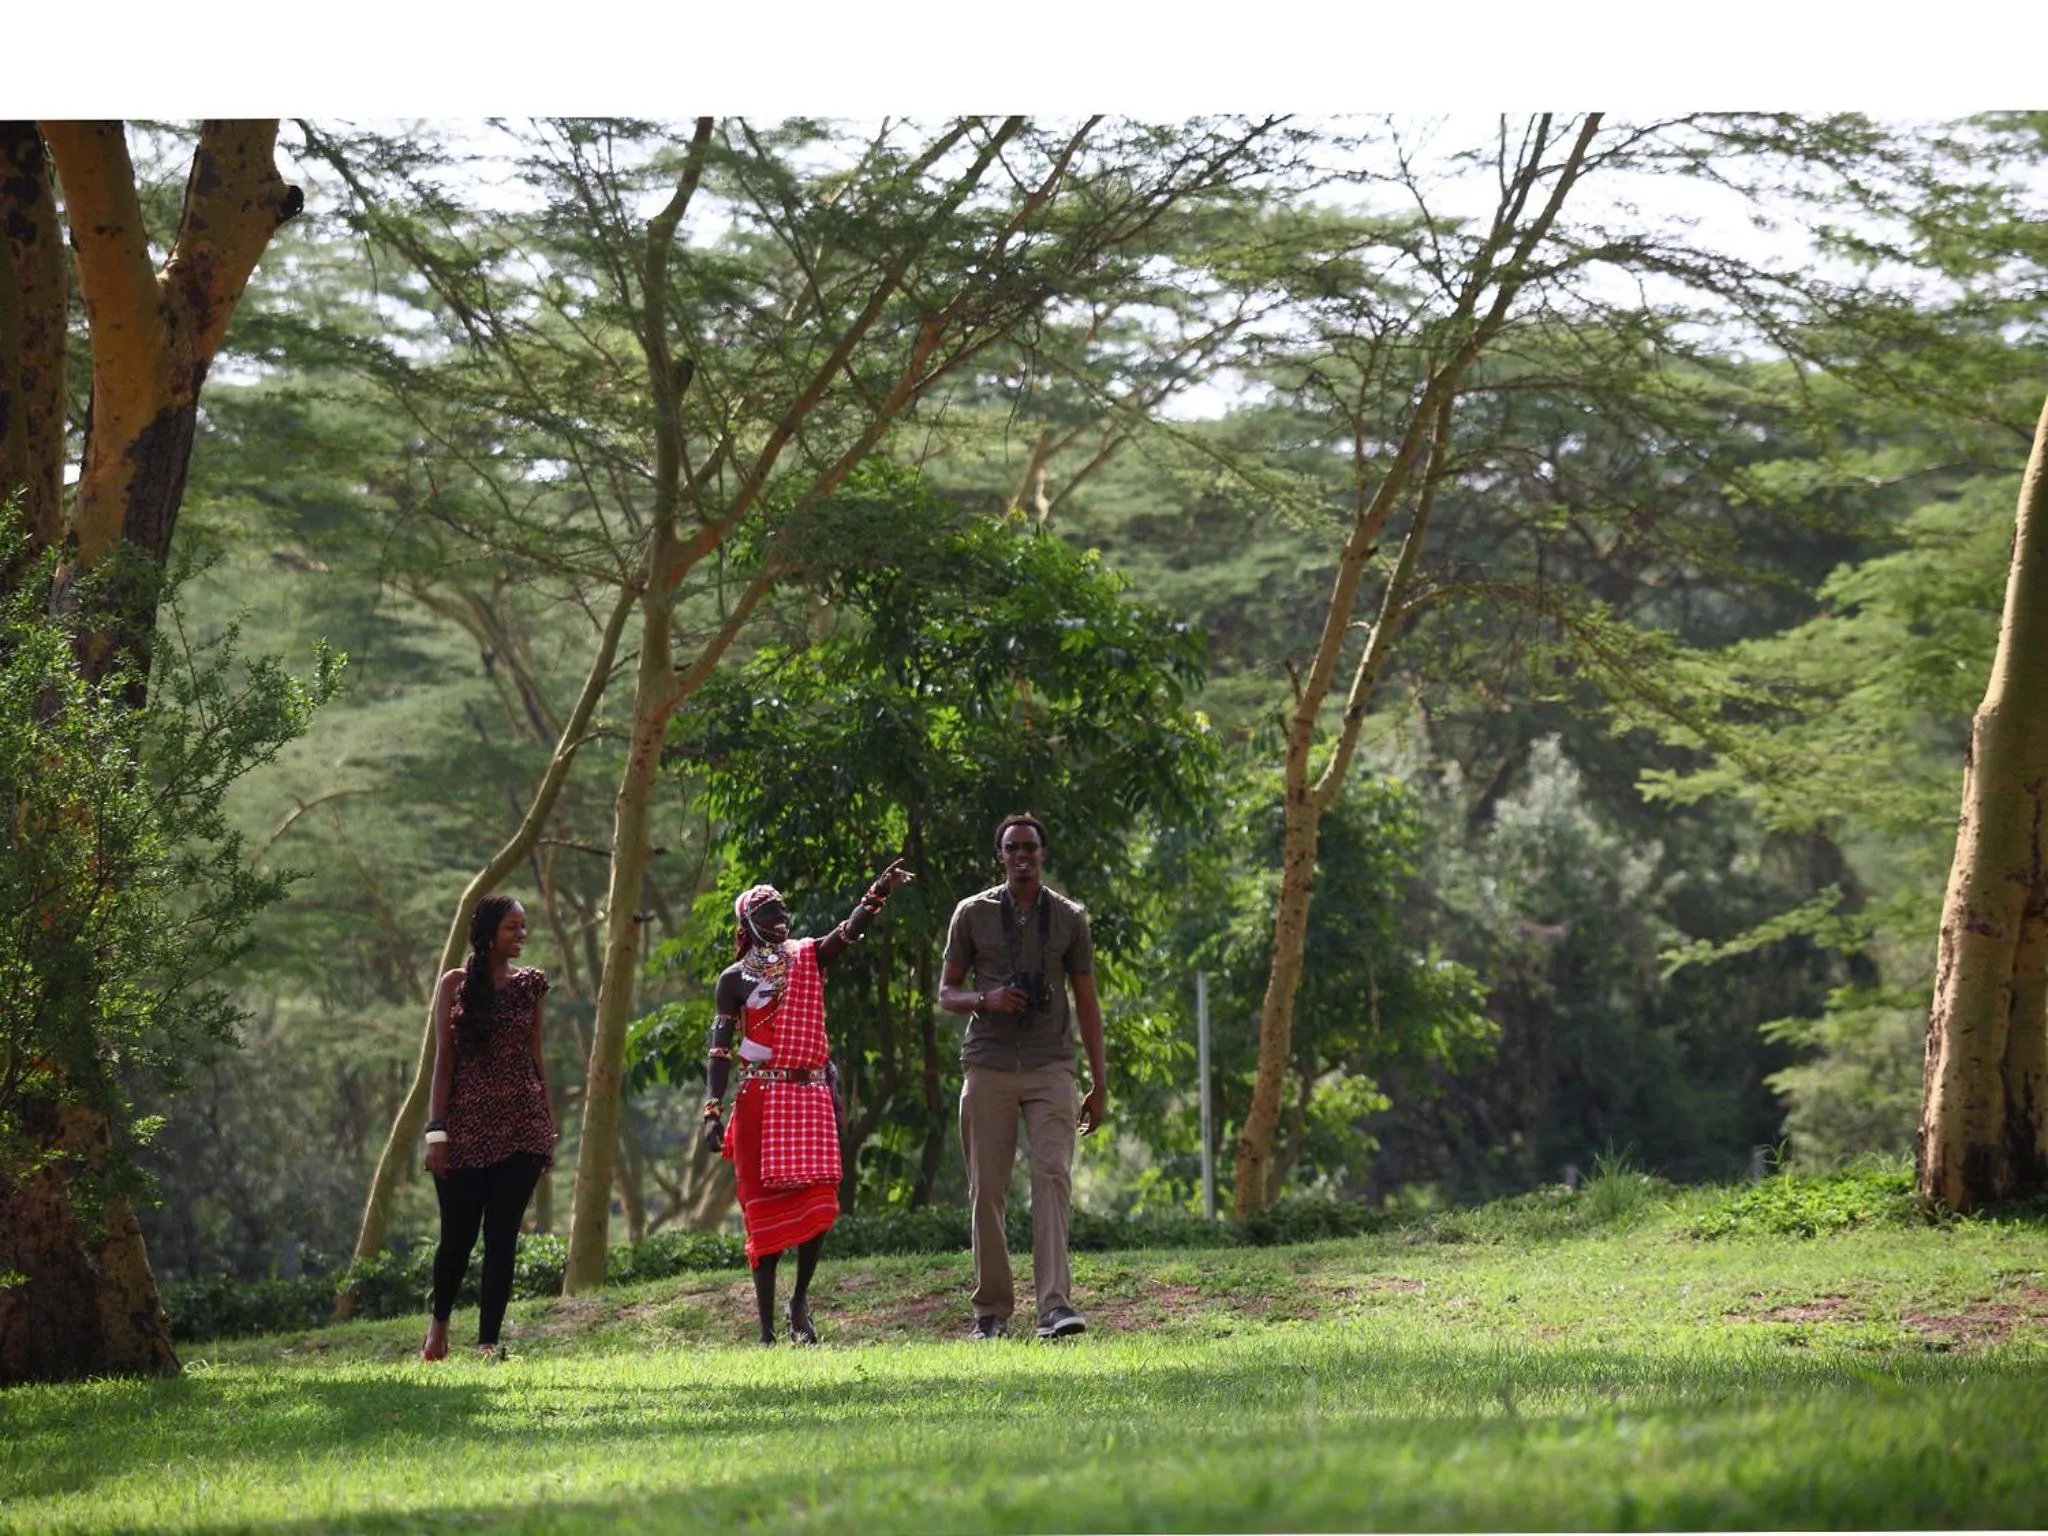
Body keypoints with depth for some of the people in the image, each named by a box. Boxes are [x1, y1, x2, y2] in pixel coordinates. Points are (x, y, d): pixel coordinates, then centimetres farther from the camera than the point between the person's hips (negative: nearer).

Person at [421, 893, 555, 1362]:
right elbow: (443, 1059, -2)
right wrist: (436, 1130, -7)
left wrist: (550, 1124, 9)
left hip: (520, 1124, 2)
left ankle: (488, 1341, 2)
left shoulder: (530, 984, 8)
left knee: (502, 1236, -1)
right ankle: (439, 1323, 29)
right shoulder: (455, 984, 1)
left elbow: (535, 1058, 12)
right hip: (466, 1125, -2)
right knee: (458, 1234, 5)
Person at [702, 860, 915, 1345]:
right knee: (765, 1207, -3)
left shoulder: (807, 958, 10)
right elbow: (720, 1049, -1)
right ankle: (767, 1327, 2)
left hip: (811, 1096, 3)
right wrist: (714, 1111, -11)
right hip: (760, 1100, -2)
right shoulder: (735, 979, 3)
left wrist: (879, 891, -24)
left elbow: (851, 931, -7)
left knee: (818, 1202, -8)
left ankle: (800, 1300, 14)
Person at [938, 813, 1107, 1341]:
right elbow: (946, 993, 10)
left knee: (1052, 1177, -15)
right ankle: (991, 1309, 8)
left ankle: (1055, 1306, -23)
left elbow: (1086, 1002, 11)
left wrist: (1100, 1084, 6)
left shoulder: (1069, 918, 9)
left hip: (1050, 1066, -1)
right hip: (988, 1066, 1)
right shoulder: (973, 913, 7)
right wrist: (985, 1000, -13)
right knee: (986, 1190, 0)